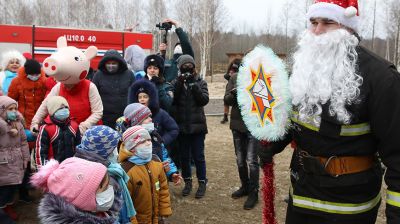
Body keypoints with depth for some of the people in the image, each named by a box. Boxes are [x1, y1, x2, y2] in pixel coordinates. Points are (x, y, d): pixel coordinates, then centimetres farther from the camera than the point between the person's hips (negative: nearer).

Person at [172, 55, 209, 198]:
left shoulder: (200, 82, 3)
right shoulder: (176, 82, 4)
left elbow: (205, 100, -10)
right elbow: (172, 100, -10)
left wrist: (194, 86, -19)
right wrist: (179, 84, -20)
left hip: (197, 125, -1)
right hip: (181, 125, 2)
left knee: (198, 156, 2)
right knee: (184, 156, 11)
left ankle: (202, 183, 16)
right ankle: (187, 181, 26)